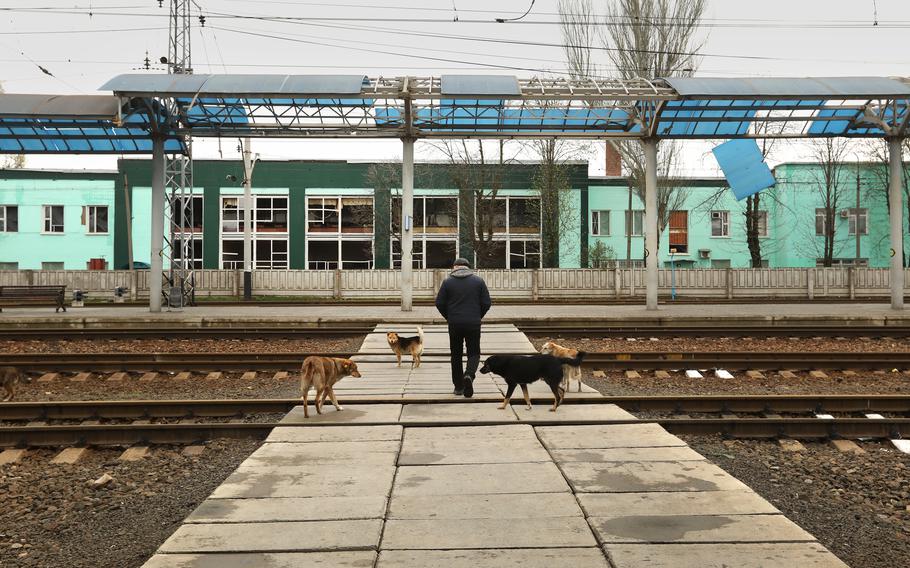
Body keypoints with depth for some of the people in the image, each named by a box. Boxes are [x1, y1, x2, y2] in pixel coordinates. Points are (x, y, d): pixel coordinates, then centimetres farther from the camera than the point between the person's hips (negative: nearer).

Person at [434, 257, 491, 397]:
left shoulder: (448, 281, 0)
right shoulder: (478, 281, 1)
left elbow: (439, 303, -2)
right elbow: (486, 303, -1)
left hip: (454, 324, 0)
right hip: (473, 324, 0)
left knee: (456, 354, 13)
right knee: (474, 353, 9)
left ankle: (458, 386, 15)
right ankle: (469, 375, -19)